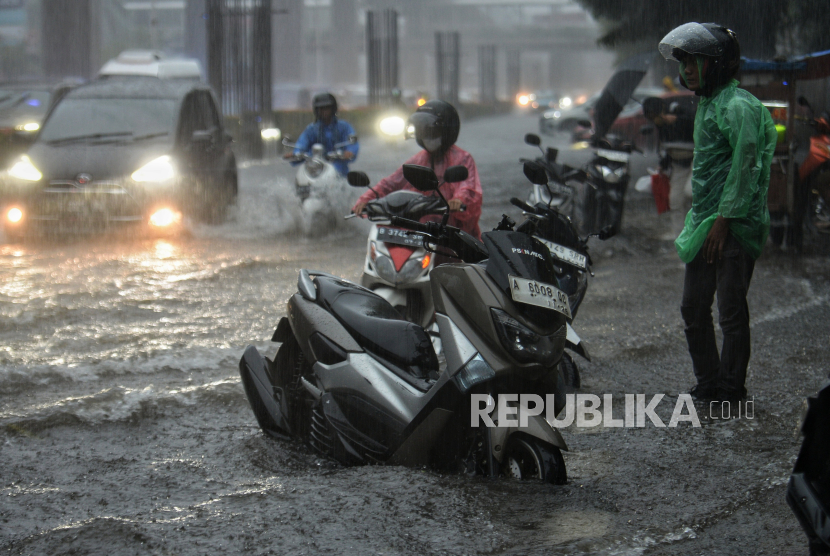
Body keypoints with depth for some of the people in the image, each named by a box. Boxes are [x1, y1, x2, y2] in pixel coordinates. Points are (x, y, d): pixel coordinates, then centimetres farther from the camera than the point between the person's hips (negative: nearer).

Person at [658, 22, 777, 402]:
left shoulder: (738, 107, -13)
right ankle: (708, 384, 20)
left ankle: (731, 389, 4)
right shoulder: (706, 104, 17)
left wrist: (722, 221, -20)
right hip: (705, 223, 10)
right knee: (693, 308, 11)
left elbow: (745, 167, -19)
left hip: (734, 226, -10)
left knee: (731, 311, -4)